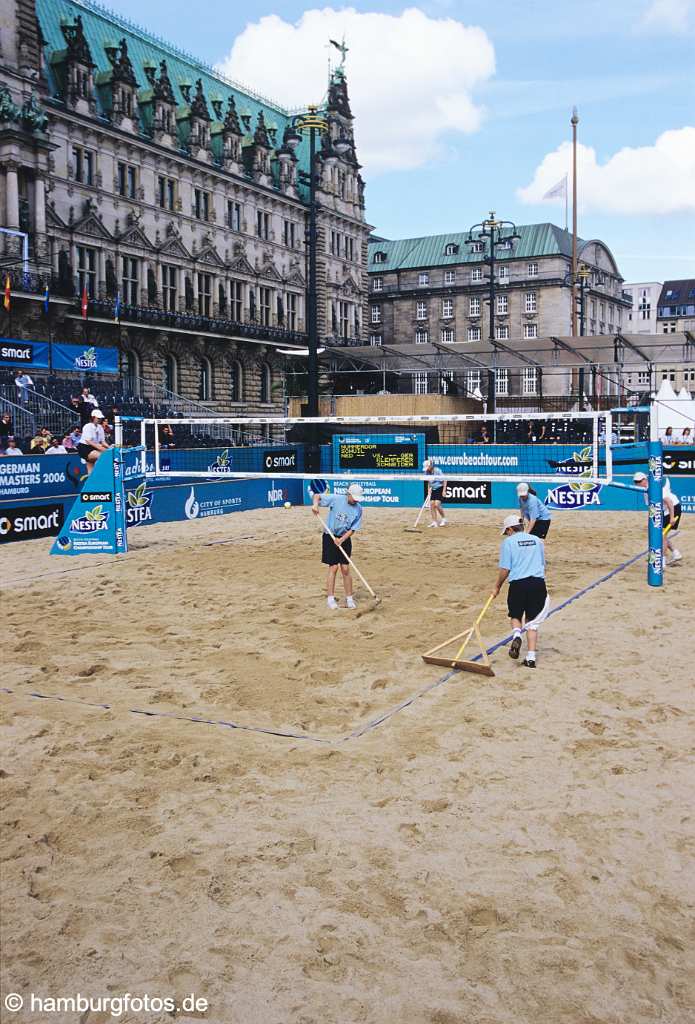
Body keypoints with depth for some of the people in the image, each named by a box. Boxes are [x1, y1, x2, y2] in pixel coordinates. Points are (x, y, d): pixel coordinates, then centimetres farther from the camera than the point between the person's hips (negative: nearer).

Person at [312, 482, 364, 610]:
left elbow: (353, 529, -5)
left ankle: (349, 599, 13)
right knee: (333, 567, -5)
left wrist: (341, 540, -17)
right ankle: (330, 598, 3)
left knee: (345, 569, 3)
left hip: (345, 539, 2)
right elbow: (317, 496, -6)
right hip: (330, 537, -2)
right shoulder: (336, 499, -12)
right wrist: (315, 504, -27)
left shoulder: (358, 509, -5)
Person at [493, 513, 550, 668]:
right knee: (532, 621, 9)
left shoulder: (508, 542, 1)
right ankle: (531, 658, 2)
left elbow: (505, 569, -4)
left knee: (515, 615, 20)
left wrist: (497, 587, 9)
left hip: (518, 584, -3)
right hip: (538, 583, 3)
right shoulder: (537, 540, 14)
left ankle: (517, 635, -11)